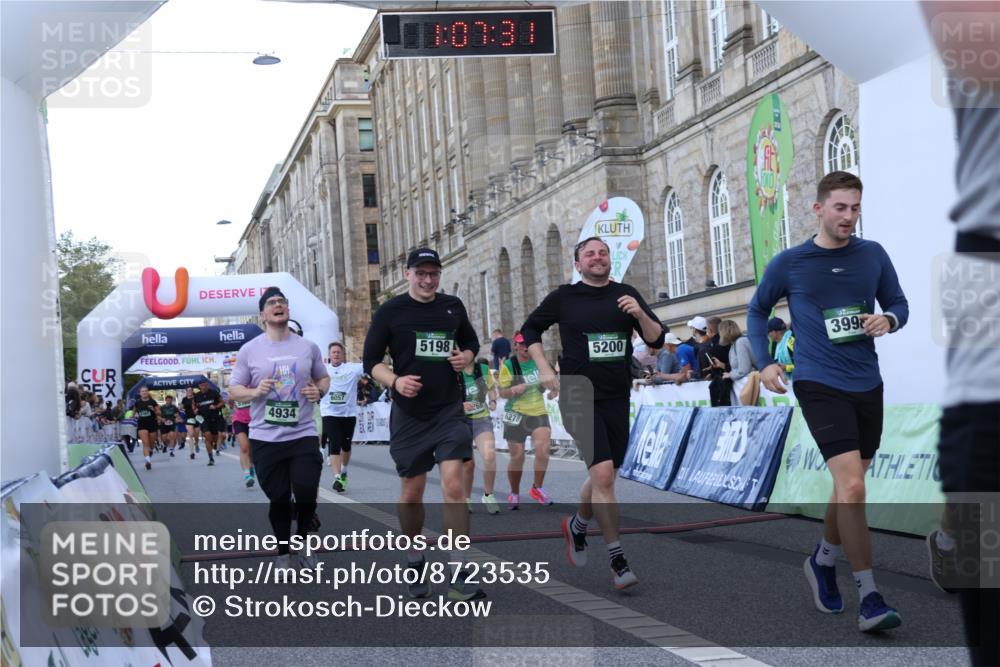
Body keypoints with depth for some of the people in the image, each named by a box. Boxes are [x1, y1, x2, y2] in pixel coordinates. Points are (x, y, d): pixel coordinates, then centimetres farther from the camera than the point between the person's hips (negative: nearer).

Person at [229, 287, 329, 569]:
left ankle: (302, 542, 18)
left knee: (306, 493, -10)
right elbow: (233, 389, 4)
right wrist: (254, 392, -17)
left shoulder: (308, 347, 5)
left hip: (303, 435, 1)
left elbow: (323, 378, 17)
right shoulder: (249, 350, 1)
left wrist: (319, 391, -5)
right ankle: (283, 553, 25)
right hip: (265, 439, 0)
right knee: (278, 499, 5)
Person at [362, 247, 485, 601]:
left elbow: (471, 341, 21)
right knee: (411, 493, 7)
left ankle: (459, 575, -7)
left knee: (454, 486, -11)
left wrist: (466, 356, -2)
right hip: (409, 413, -1)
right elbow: (371, 361, 0)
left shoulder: (453, 306, 5)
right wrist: (395, 380, -19)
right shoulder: (390, 311, -3)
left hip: (450, 410, 1)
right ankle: (415, 564, 29)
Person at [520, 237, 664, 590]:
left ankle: (577, 525, 45)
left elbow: (657, 340, 4)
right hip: (578, 395, -4)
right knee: (603, 472, -18)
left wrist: (640, 315, -15)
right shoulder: (564, 297, 1)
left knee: (603, 476, 14)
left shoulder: (626, 295, 6)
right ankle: (617, 561, -12)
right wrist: (544, 369, 2)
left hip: (616, 398, 4)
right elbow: (529, 329, 13)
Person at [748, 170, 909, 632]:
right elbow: (758, 309, 12)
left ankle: (823, 560, 41)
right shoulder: (789, 263, -3)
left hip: (867, 385, 5)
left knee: (849, 485, 16)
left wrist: (888, 319, -9)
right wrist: (765, 361, 2)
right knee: (852, 486, -17)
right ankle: (869, 599, -12)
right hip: (820, 384, -5)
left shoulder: (873, 255, 4)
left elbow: (898, 303, 14)